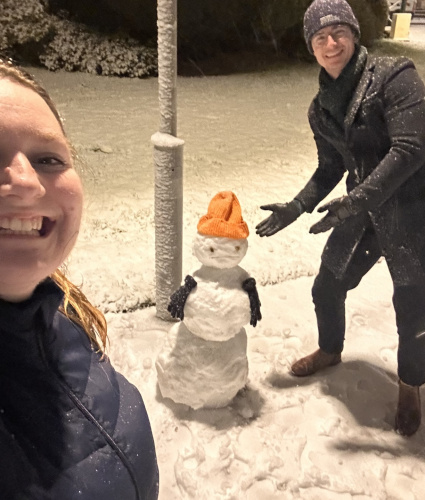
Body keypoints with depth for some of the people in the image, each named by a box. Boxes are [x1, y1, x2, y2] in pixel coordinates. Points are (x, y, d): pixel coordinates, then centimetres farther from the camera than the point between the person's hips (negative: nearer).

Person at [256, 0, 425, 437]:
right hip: (361, 212, 6)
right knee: (327, 289, 16)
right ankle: (330, 350, 47)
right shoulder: (321, 109, 6)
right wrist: (296, 207, 4)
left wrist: (358, 199, -27)